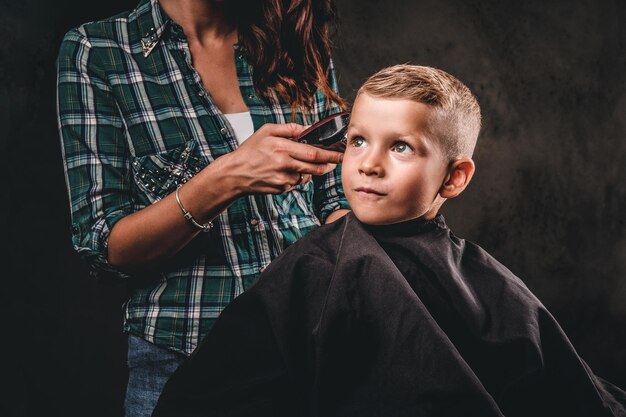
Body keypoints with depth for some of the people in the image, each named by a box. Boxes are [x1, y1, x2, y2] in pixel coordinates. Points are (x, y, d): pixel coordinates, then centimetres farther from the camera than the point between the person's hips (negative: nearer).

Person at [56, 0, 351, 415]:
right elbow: (105, 249, -12)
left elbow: (334, 201, 9)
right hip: (180, 355, -3)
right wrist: (226, 179, -25)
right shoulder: (95, 52, -8)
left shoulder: (300, 45, 2)